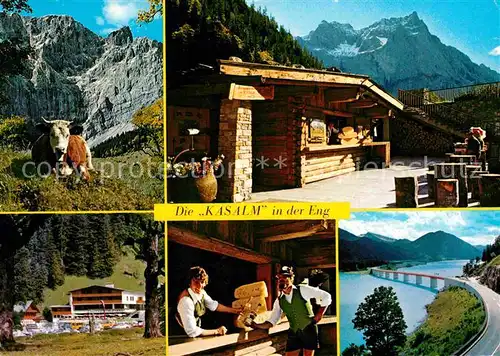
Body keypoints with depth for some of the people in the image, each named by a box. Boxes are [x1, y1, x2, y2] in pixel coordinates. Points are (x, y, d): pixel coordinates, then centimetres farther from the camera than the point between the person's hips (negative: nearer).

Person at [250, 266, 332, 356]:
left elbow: (326, 296, -2)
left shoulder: (302, 290, -6)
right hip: (294, 333, 3)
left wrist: (320, 314, -6)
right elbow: (271, 322, 5)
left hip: (309, 331, -3)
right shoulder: (279, 300, 4)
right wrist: (256, 325, -11)